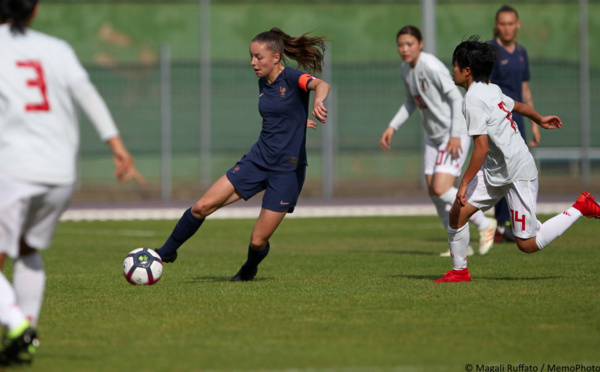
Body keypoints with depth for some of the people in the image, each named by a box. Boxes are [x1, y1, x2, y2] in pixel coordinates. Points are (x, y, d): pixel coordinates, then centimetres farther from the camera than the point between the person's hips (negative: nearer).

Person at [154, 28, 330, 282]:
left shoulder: (291, 78, -14)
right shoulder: (263, 83, 8)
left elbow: (321, 85, -36)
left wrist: (318, 101, -55)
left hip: (287, 169, -6)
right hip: (258, 159, 6)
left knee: (258, 241, -4)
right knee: (202, 207, -7)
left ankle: (250, 269, 31)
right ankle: (167, 252, 12)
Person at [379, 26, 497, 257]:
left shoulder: (431, 67, -21)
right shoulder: (405, 70, 6)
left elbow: (457, 98, -20)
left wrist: (456, 135, -22)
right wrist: (392, 127, 13)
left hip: (454, 136, -9)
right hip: (433, 137, 9)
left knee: (441, 189, -17)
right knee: (433, 192, 6)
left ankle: (484, 224, 1)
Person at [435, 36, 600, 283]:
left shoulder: (473, 100, -20)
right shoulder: (491, 90, 7)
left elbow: (481, 148, -25)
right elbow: (516, 105, 27)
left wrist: (464, 183, -20)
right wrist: (540, 120, 47)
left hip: (518, 174, -10)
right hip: (495, 171, 10)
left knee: (527, 244, -3)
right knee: (457, 213, 0)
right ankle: (459, 271, 12)